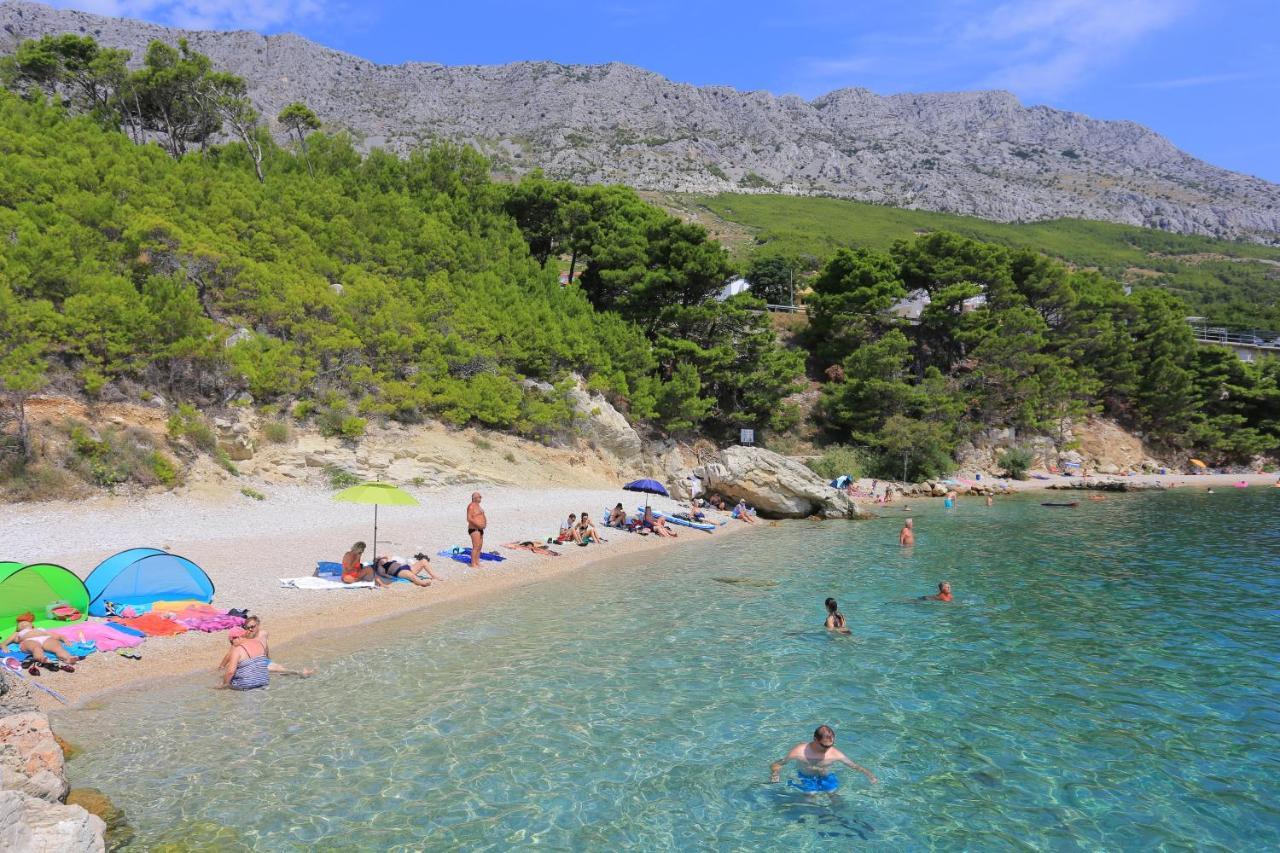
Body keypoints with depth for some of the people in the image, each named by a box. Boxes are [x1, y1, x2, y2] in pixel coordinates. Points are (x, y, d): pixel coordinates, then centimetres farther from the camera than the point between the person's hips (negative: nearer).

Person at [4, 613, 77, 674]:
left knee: (57, 646, -37)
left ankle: (68, 658, -68)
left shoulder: (41, 629, 45)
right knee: (36, 648, -42)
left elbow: (57, 636, 33)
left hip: (47, 639, 1)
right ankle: (45, 660, -74)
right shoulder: (18, 634, 43)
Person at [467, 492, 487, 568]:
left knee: (480, 546, 12)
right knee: (476, 547, -10)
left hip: (479, 529, 10)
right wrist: (478, 525, -23)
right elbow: (469, 519, -22)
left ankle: (477, 562, 19)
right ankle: (473, 564, -5)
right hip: (474, 529, -10)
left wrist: (485, 522, 6)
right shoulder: (471, 506, -16)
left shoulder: (477, 505, 15)